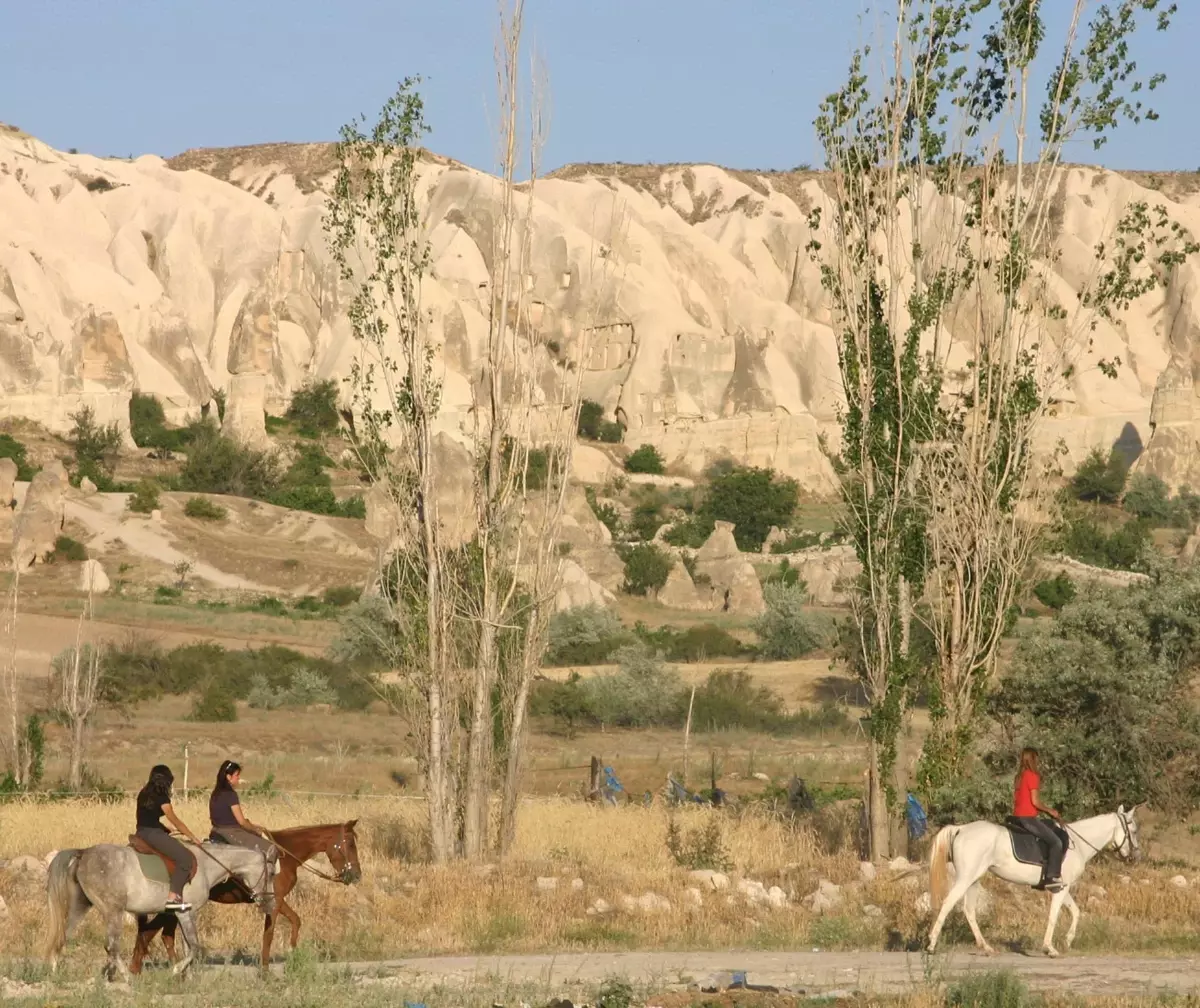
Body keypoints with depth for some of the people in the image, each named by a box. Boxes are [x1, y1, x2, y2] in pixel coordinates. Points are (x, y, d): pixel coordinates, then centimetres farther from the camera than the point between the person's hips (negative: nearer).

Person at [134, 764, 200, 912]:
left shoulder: (143, 794, 14)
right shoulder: (161, 797, -10)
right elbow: (174, 820, -7)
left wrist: (167, 830, 18)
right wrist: (192, 837, 1)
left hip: (141, 832, 9)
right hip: (152, 834, -9)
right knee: (186, 858, -13)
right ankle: (173, 897, -21)